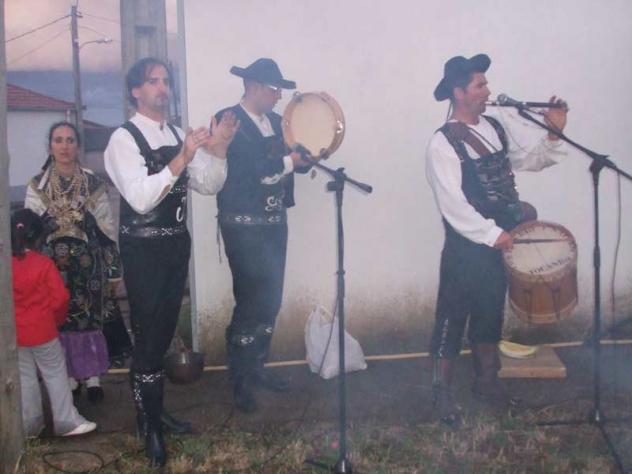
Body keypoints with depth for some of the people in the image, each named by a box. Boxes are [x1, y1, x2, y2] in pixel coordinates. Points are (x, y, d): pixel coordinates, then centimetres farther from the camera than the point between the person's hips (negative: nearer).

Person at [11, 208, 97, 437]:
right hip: (42, 330, -4)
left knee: (25, 378, 13)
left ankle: (30, 425, 21)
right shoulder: (44, 264, -13)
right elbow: (60, 298, -12)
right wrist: (57, 320, 6)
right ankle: (66, 421, 10)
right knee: (56, 375, 6)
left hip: (15, 333, 4)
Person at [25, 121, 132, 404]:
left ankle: (93, 377, 17)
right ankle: (70, 378, 20)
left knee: (92, 318, 3)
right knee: (61, 321, 6)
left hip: (89, 263, 0)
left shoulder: (93, 184, -1)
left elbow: (108, 229, 1)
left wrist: (114, 269, 1)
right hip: (53, 263, 1)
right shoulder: (37, 187, 1)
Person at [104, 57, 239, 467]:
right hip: (144, 248, -7)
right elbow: (140, 198, -23)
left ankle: (155, 409, 34)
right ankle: (150, 426, 11)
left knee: (165, 330, 17)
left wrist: (218, 150, -7)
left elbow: (209, 186, 9)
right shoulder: (124, 138, -11)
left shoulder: (179, 135, 9)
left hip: (177, 242, 7)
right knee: (148, 335, -2)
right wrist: (181, 159, -29)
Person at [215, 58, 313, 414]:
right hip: (244, 225, -7)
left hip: (275, 223, 7)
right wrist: (288, 161, -18)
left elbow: (297, 161, 10)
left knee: (271, 300, 11)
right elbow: (246, 168, -21)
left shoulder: (275, 121, 13)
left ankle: (257, 366, 27)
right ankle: (241, 381, 7)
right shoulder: (228, 120, -9)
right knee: (251, 302, -5)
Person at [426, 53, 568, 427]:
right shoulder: (443, 144, -16)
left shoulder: (496, 128, 7)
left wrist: (554, 136, -2)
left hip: (499, 241, 7)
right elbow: (453, 204, -21)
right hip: (466, 246, -7)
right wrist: (492, 234, -21)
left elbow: (527, 160, 14)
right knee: (453, 316, 3)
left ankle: (487, 380, 34)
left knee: (491, 312, 18)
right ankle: (443, 390, 17)